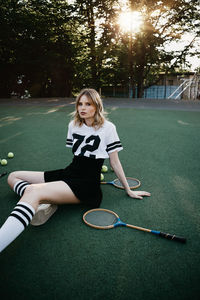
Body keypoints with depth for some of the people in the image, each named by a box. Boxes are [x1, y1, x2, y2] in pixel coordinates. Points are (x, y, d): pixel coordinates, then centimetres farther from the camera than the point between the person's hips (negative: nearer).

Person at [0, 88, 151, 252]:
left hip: (87, 184, -7)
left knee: (33, 191, -32)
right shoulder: (73, 125, 13)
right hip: (69, 173, 8)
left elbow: (115, 162, 2)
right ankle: (41, 203, -23)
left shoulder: (107, 127, -3)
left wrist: (129, 190, 6)